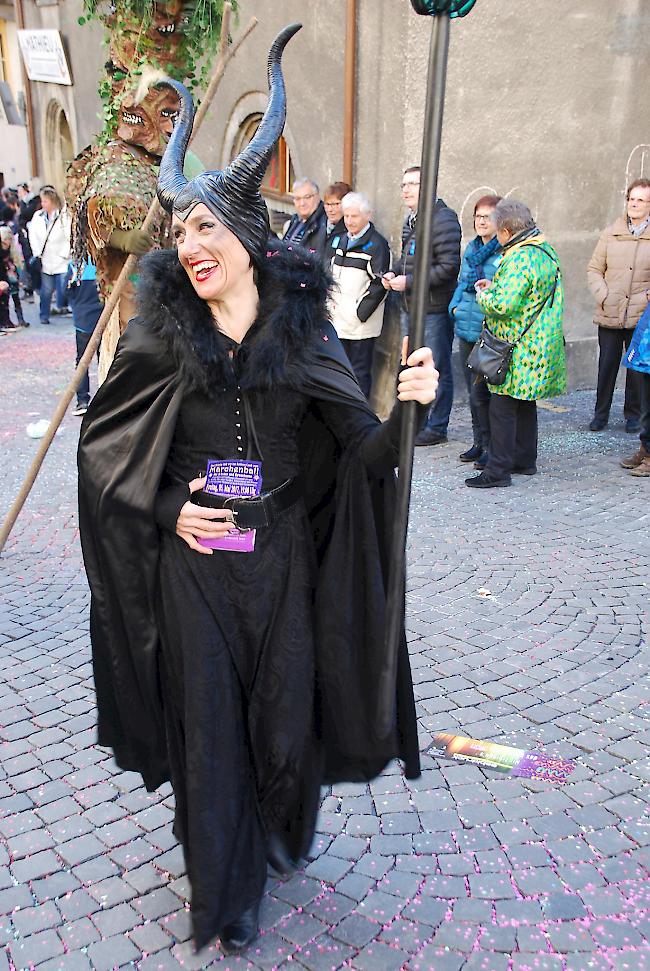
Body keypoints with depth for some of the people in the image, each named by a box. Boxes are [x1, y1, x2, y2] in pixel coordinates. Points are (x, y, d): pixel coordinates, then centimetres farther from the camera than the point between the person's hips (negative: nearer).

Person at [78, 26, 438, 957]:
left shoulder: (304, 329, -3)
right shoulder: (161, 336, -4)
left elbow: (361, 451, -7)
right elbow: (101, 442, 3)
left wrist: (406, 407, -26)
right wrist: (166, 506, -8)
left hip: (282, 556, 1)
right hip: (193, 559, 0)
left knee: (285, 708, 14)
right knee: (208, 721, 10)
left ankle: (281, 831, 48)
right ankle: (224, 891, 34)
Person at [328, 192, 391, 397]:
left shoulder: (377, 244, -8)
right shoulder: (343, 240, 15)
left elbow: (379, 283, -14)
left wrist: (360, 312, -16)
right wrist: (332, 303, 11)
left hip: (361, 324, -7)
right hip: (339, 320, 7)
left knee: (360, 371, 0)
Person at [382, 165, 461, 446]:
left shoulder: (443, 220, -13)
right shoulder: (411, 220, 15)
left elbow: (448, 267, -20)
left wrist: (408, 282, -19)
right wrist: (394, 274, 5)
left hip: (435, 309, -9)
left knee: (437, 369, 0)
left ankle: (437, 428, 11)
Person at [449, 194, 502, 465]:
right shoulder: (471, 248, 16)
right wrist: (455, 306, 9)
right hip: (467, 328, 8)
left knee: (481, 391, -6)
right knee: (473, 389, 14)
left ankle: (492, 446, 9)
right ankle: (479, 442, 27)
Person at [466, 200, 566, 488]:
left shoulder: (520, 259, -21)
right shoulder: (546, 250, 11)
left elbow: (503, 304, -28)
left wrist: (484, 295, -7)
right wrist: (495, 287, 13)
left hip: (516, 349, -10)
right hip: (537, 345, 10)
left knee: (502, 407, -4)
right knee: (525, 403, 19)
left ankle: (497, 471, -1)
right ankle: (525, 460, 30)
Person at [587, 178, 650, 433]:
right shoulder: (611, 234, 6)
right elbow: (594, 270, 9)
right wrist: (602, 296, -5)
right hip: (609, 316, 1)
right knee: (606, 367, 7)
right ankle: (601, 414, 19)